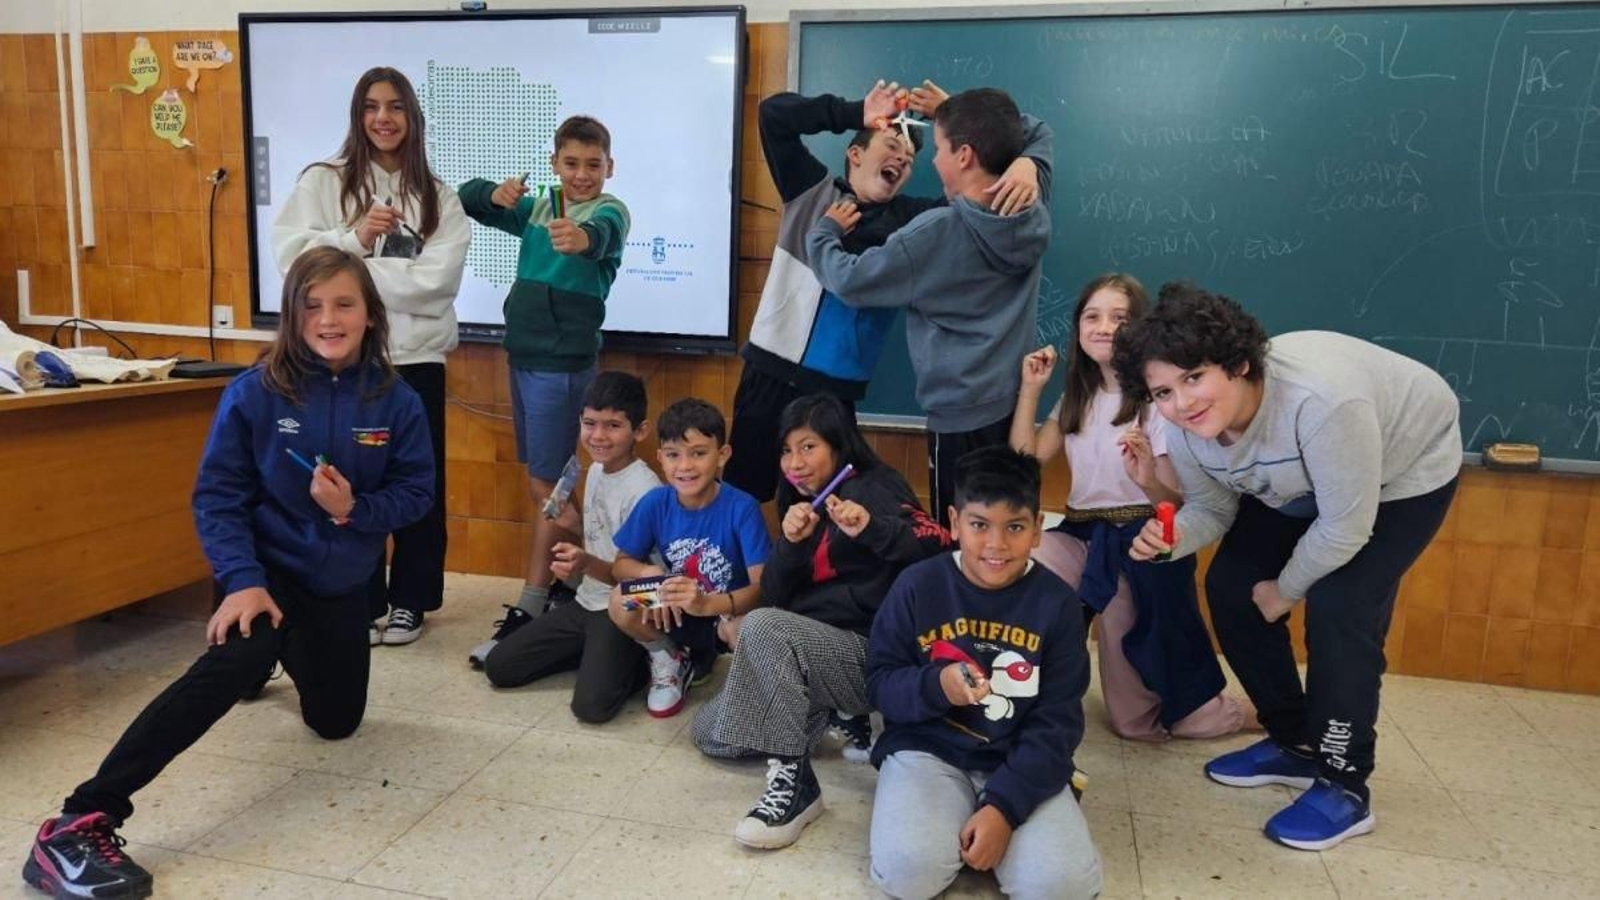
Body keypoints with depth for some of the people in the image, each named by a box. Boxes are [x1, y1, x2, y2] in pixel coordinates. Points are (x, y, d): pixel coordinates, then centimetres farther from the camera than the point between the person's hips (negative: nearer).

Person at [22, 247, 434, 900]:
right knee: (231, 665, -36)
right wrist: (242, 579, -25)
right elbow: (218, 494, -14)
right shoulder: (255, 392, -16)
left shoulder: (396, 401, -11)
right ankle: (78, 825, -31)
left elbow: (417, 492, -6)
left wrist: (354, 508, -24)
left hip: (342, 582, 4)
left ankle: (287, 655, 56)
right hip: (269, 568, -4)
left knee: (335, 723, 20)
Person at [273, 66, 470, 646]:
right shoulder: (322, 182, 5)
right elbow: (292, 257, -6)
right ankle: (361, 602, 20)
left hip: (417, 357, 1)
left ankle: (408, 601, 22)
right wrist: (354, 239, -19)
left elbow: (436, 279, -9)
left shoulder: (439, 198, 5)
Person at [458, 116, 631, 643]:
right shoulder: (538, 207, 11)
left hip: (563, 363, -7)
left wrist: (582, 238, -58)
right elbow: (467, 200, 16)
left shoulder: (610, 211, -9)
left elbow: (601, 236, -33)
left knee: (546, 487, -4)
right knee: (542, 482, 13)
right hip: (522, 356, 8)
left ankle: (531, 606, 4)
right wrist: (495, 194, -7)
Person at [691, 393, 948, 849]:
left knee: (762, 628, -33)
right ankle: (841, 714, 6)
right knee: (711, 733, 3)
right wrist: (791, 543, -11)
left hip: (871, 655, -8)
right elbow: (775, 598, 8)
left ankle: (793, 780, -26)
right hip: (808, 651, 9)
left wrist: (871, 529, -38)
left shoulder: (872, 488, -7)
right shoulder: (805, 506, 15)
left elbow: (941, 547, -22)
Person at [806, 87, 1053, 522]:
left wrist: (823, 232, 6)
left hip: (962, 416, -7)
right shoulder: (1034, 213, -1)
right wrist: (959, 114, 12)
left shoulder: (936, 234, -21)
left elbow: (849, 281, -13)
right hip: (1019, 405, 7)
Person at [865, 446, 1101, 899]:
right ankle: (945, 818, 6)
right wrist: (934, 686, -23)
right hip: (928, 748, 0)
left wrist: (1003, 805, -17)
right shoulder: (917, 586, -5)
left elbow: (1057, 721, -5)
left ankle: (990, 816, 7)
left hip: (1019, 762, 1)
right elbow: (879, 683, 0)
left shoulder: (1057, 603, -5)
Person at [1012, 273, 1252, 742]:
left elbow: (1182, 502, -11)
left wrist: (1149, 481, -33)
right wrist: (1030, 389, 0)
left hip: (1141, 543, -6)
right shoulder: (1076, 397, 10)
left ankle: (1240, 713, 28)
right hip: (1082, 534, 6)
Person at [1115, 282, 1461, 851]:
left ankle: (1345, 787, -1)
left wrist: (1284, 591, -17)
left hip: (1406, 469, -6)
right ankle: (1295, 744, 17)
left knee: (1339, 608, -20)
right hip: (1302, 485, 7)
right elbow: (1212, 509, -8)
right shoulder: (1189, 427, -22)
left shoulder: (1320, 400, -42)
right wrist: (1173, 539, -30)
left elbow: (1345, 529, -32)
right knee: (1230, 587, -2)